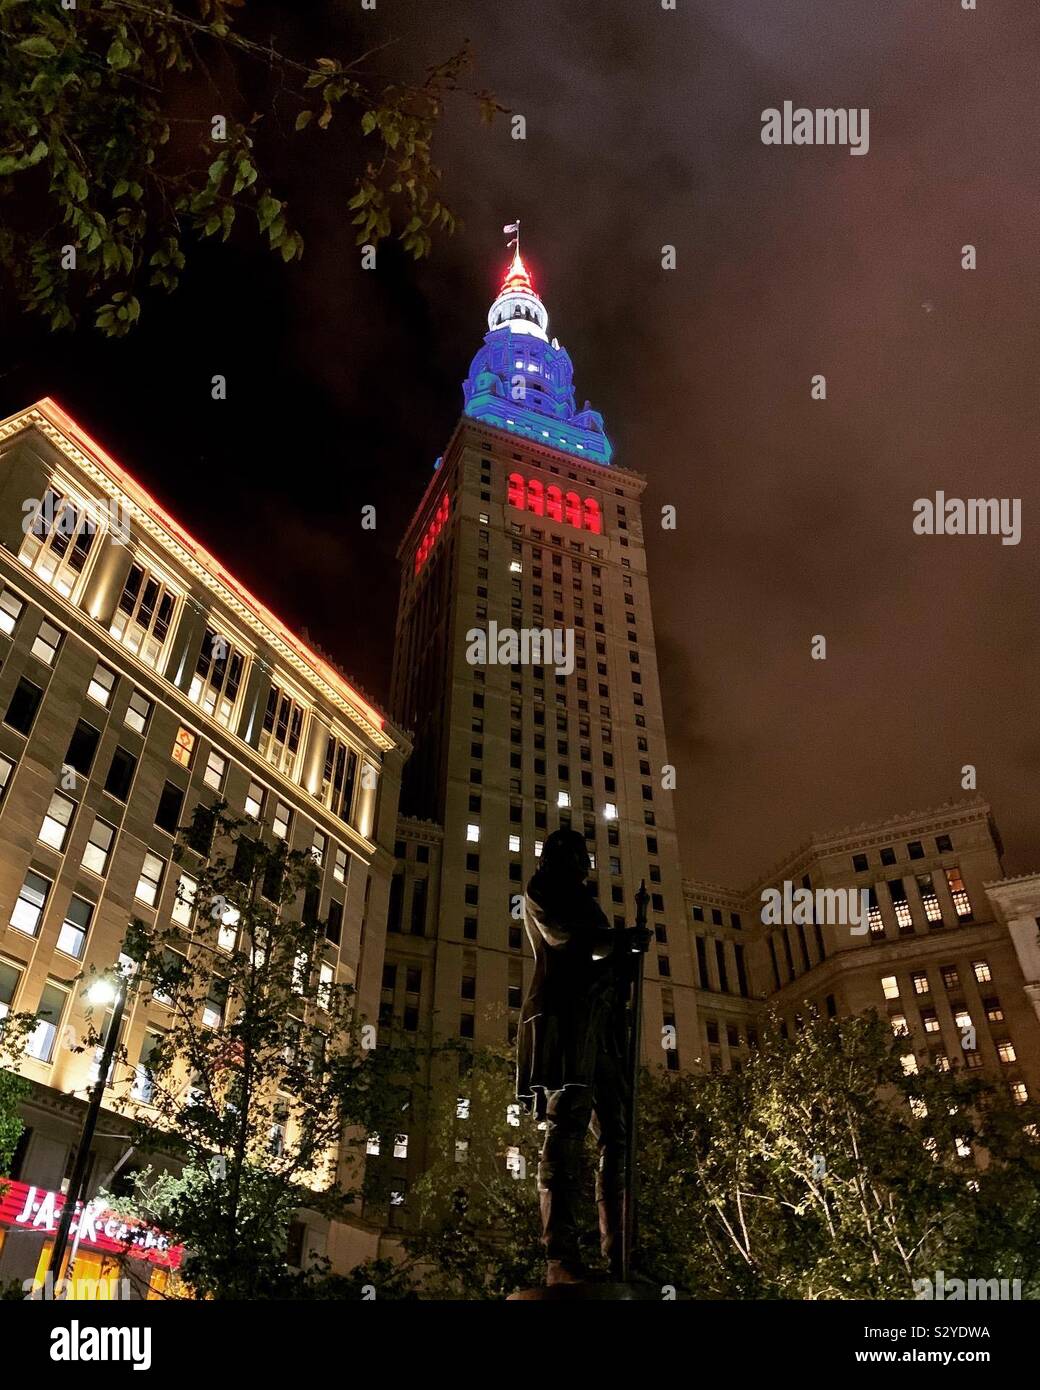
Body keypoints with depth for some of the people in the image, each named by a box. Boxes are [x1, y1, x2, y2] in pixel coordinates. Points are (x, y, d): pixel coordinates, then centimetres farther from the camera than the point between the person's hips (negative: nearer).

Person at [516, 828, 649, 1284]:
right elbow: (565, 937, -7)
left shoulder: (580, 897, 33)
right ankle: (561, 1259, -20)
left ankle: (619, 1259, -3)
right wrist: (627, 939, 3)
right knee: (568, 1123, -17)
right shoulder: (542, 888, 10)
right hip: (565, 1009, -8)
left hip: (601, 1017, 8)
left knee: (619, 1132, -1)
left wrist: (626, 954, 6)